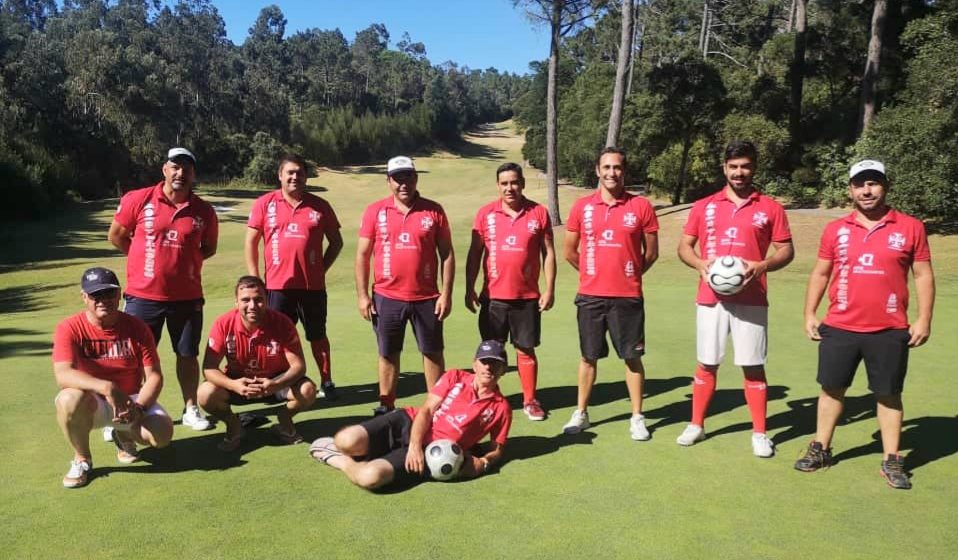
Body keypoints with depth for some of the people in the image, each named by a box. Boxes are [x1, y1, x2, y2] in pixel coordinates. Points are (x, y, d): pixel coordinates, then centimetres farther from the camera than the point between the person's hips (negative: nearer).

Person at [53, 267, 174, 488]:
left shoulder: (137, 327, -7)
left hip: (132, 400, 1)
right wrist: (106, 387, -43)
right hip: (92, 403, -1)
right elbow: (63, 374, -28)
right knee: (69, 400, -36)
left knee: (162, 433, -24)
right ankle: (81, 459, -6)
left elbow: (154, 376, -8)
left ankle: (124, 435, 16)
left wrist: (138, 408, -26)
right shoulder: (69, 328, -12)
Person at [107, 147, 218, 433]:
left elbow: (209, 247, 14)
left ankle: (191, 409, 23)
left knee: (187, 355, 10)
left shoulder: (203, 211, 0)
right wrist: (146, 259, 4)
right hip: (143, 295, -1)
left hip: (187, 297, 2)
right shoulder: (138, 200, -5)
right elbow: (116, 235, 5)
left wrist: (186, 260, 0)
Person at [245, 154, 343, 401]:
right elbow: (251, 242, 3)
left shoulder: (320, 206, 3)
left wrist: (321, 268, 3)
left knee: (318, 336, 11)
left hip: (313, 285, 1)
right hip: (277, 285, 0)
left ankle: (326, 382, 23)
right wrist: (254, 280, -1)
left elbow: (336, 241, 12)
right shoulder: (264, 204, 1)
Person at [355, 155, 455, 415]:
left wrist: (446, 294, -4)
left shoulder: (433, 211, 0)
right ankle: (386, 408, 22)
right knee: (388, 354, 10)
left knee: (433, 352, 8)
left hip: (427, 298, 0)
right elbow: (362, 255, 3)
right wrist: (363, 295, -2)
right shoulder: (375, 211, 0)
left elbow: (447, 254, 2)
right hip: (386, 297, 0)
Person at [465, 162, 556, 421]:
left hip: (528, 296, -1)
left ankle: (530, 400, 20)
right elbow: (474, 254, 4)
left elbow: (548, 253, 2)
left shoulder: (539, 213, 0)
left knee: (526, 349, 8)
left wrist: (549, 289, -3)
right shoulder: (486, 213, 1)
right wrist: (470, 289, 0)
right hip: (493, 296, 1)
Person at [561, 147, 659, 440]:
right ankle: (581, 413, 23)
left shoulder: (641, 206, -2)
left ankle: (637, 417, 18)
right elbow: (570, 251, 10)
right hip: (590, 296, 1)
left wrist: (629, 274, 9)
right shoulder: (582, 206, 2)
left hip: (628, 297, -1)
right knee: (589, 356, 11)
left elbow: (651, 253, 5)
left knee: (632, 357, 6)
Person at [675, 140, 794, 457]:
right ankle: (696, 425, 22)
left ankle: (759, 433, 15)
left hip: (751, 300, -1)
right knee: (706, 363, 9)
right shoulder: (704, 207, 7)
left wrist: (762, 265, -16)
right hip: (711, 298, 1)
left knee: (753, 366, 3)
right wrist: (700, 263, -12)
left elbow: (786, 250, 4)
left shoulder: (770, 208, 3)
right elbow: (684, 246, 9)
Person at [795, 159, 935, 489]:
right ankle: (820, 449, 24)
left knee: (889, 394, 8)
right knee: (832, 388, 11)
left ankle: (891, 461, 20)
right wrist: (810, 313, 4)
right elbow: (820, 273, 9)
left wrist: (924, 318, -4)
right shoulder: (835, 229, 3)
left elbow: (923, 275, 2)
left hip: (890, 331, -1)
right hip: (839, 328, 2)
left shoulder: (910, 227, -1)